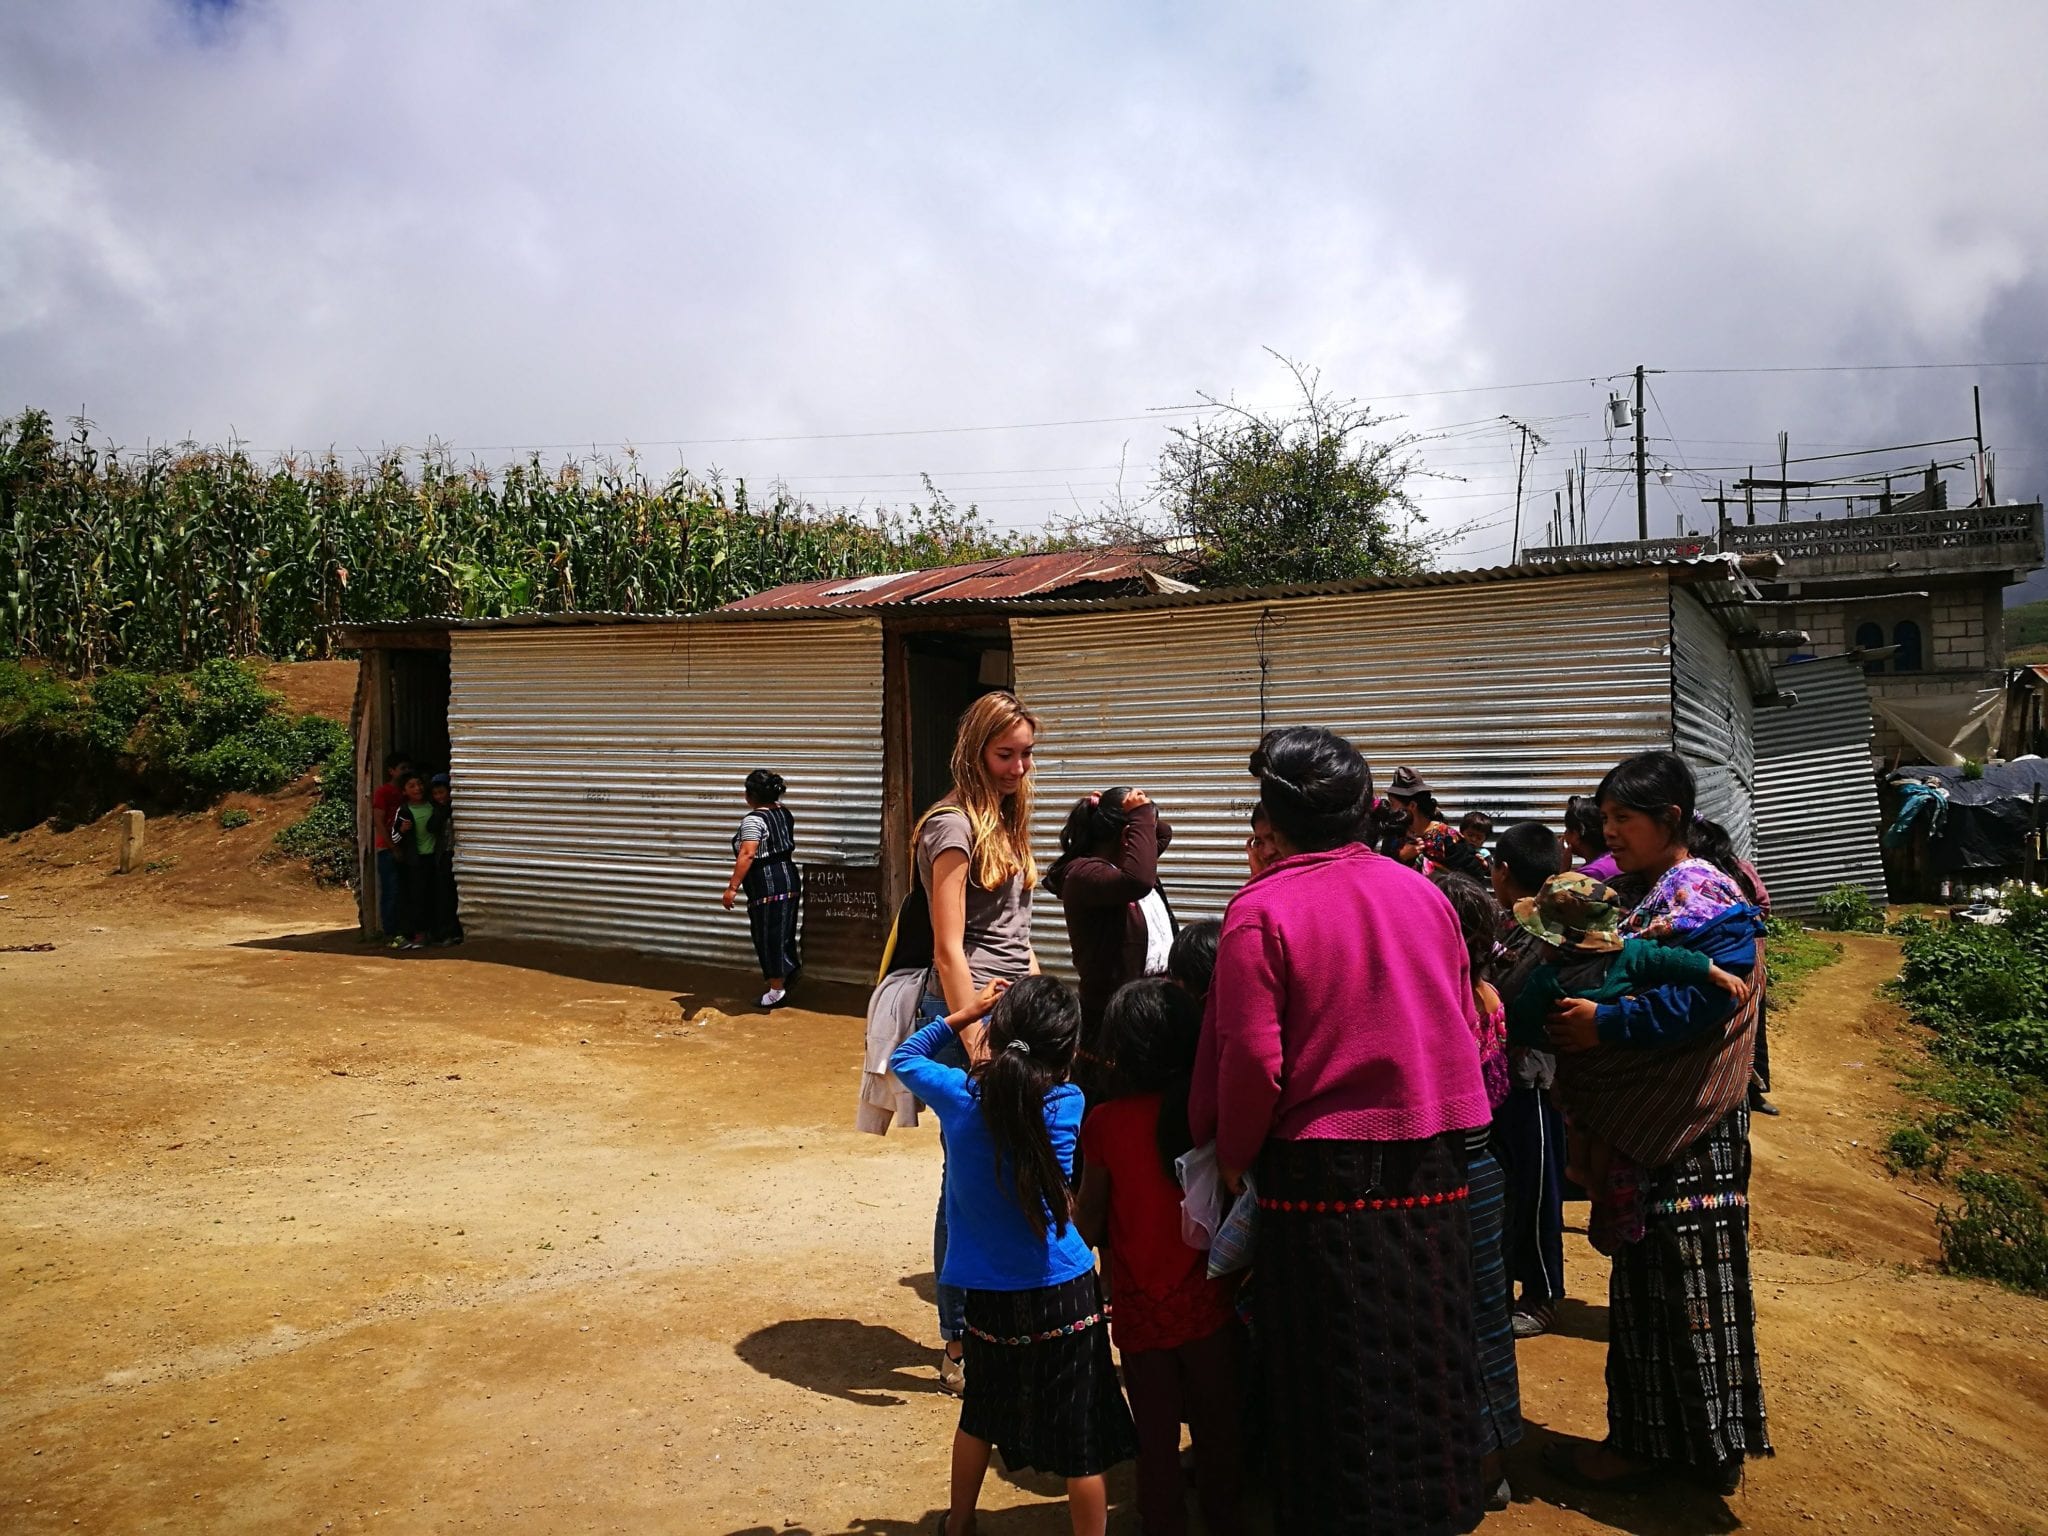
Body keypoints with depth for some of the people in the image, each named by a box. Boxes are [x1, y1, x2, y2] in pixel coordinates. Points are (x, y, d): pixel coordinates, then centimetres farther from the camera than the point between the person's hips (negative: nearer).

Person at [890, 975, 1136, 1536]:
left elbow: (904, 1057, 8)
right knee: (1081, 1440, 9)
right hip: (1064, 1294, -3)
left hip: (989, 1295, 3)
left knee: (980, 1416, 26)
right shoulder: (1067, 1105, -14)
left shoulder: (959, 1094, -12)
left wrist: (964, 1014, 9)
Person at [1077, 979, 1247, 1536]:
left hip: (1139, 1306, -1)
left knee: (1155, 1431, 16)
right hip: (1209, 1301, 1)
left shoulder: (1104, 1121, -16)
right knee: (1218, 1424, 19)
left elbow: (1090, 1216, -7)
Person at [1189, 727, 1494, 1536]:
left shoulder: (1261, 909, -14)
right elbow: (1466, 1028, 7)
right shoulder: (1423, 893, 2)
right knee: (1426, 1356, 19)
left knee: (1336, 1377, 10)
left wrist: (1232, 1153, -2)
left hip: (1323, 1168, -5)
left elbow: (1253, 1061, -17)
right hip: (1431, 1165, 5)